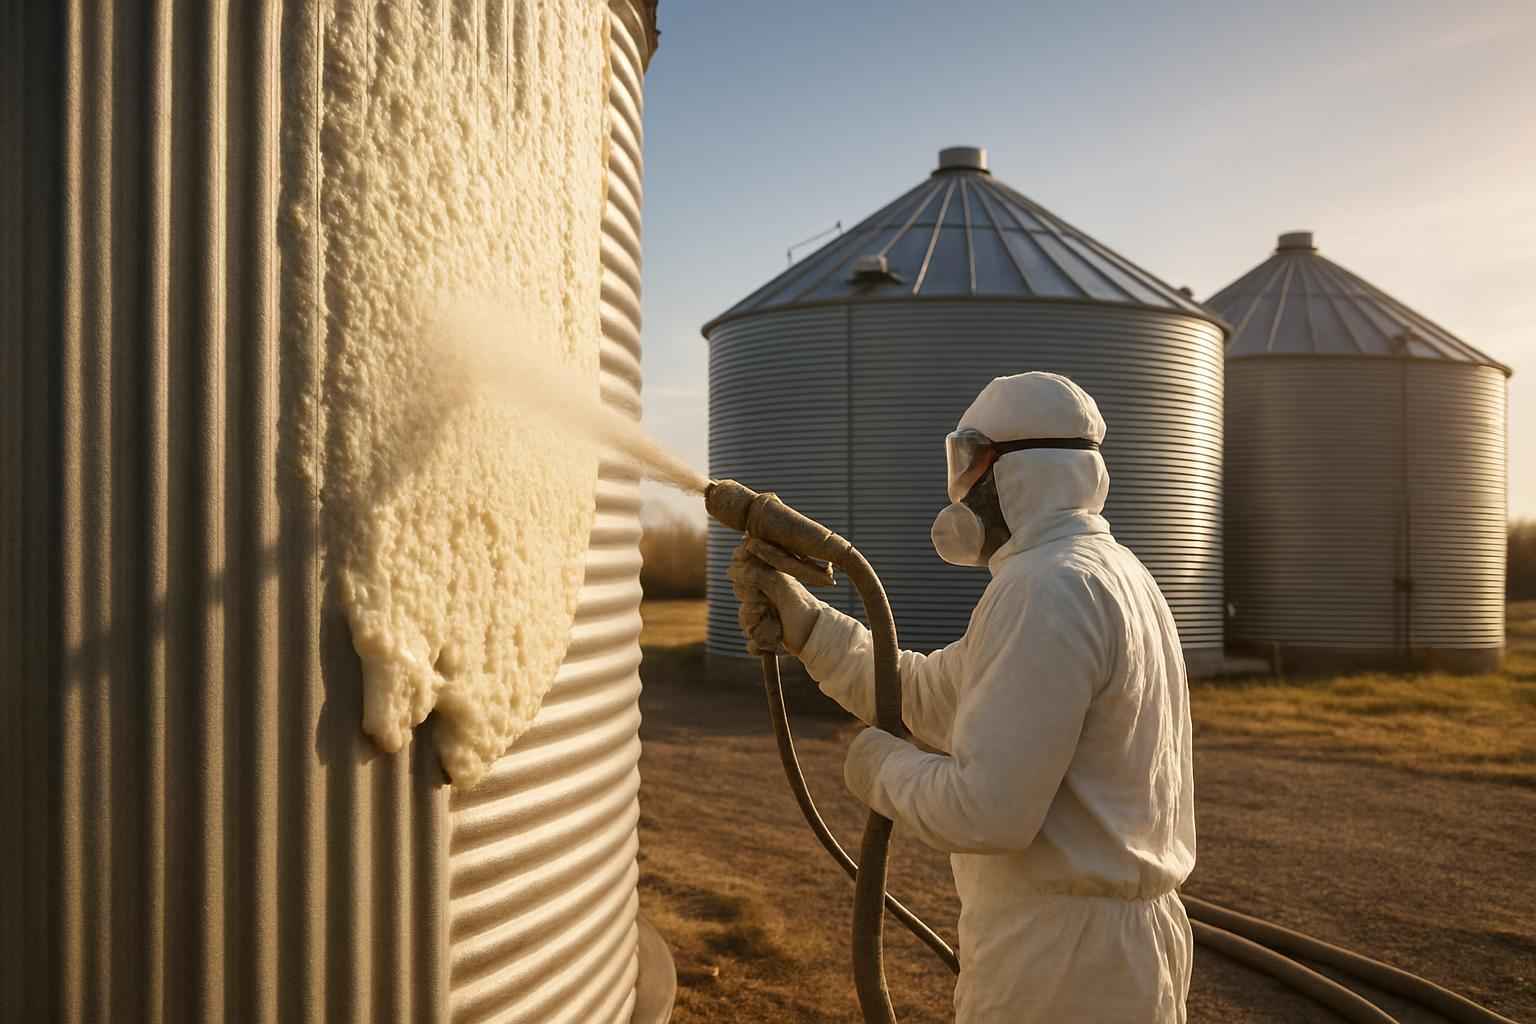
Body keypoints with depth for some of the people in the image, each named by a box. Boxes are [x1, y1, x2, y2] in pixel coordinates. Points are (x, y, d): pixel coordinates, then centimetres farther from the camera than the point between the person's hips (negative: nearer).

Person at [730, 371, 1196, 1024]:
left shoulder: (1046, 589, -22)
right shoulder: (1107, 574, 12)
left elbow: (985, 811, -27)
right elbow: (930, 697, 14)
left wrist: (879, 764, -8)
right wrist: (801, 620, 9)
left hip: (1062, 963, -9)